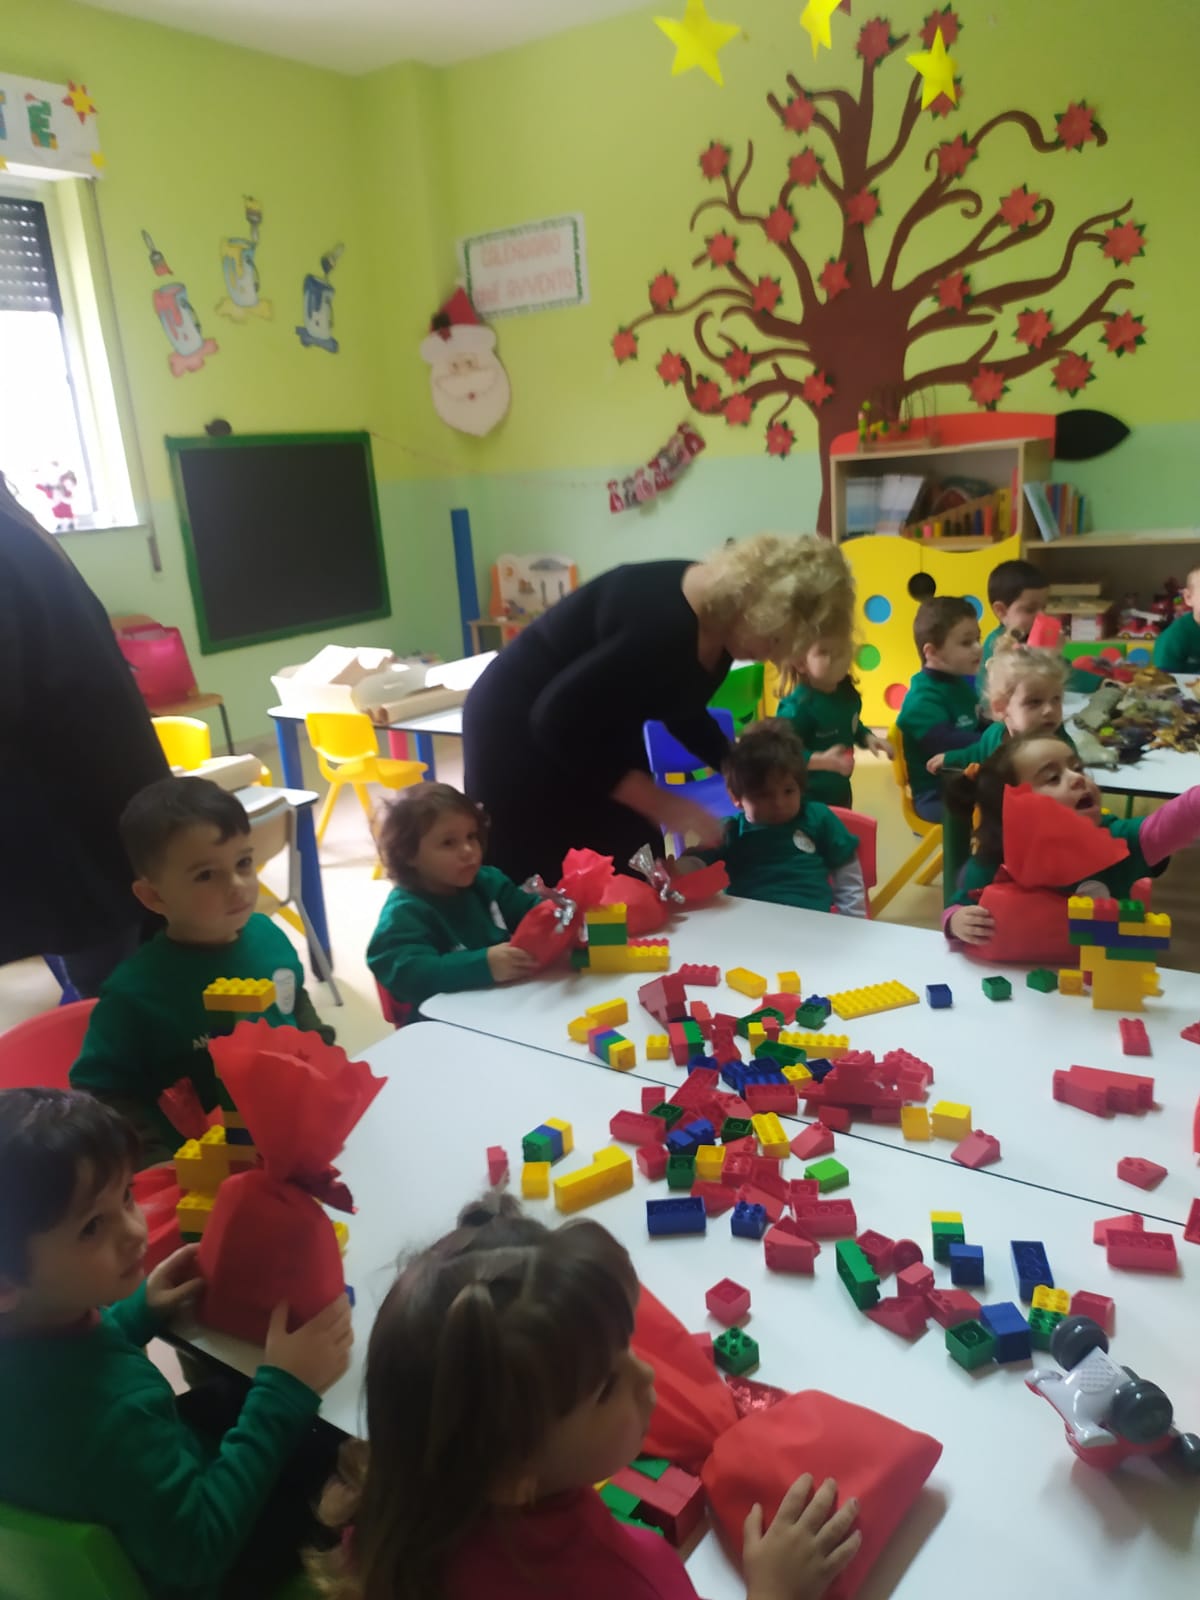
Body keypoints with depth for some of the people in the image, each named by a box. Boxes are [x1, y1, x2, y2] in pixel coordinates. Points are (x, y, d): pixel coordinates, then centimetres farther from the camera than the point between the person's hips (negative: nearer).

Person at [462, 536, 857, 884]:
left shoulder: (719, 619, -7)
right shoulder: (663, 624, -34)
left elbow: (680, 709, 11)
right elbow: (557, 720, -32)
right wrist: (660, 804, -27)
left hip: (597, 733, 8)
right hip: (520, 732, -8)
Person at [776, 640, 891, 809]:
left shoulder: (848, 693, -5)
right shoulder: (797, 707, -31)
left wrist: (867, 738, -4)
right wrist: (821, 760, -40)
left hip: (840, 790, 8)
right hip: (805, 798, -8)